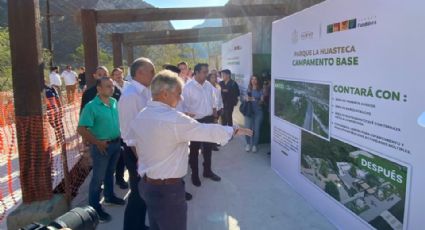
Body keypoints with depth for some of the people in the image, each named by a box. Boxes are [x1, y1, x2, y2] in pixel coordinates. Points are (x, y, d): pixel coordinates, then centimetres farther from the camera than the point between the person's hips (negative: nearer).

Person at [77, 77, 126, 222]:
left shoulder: (115, 102, 0)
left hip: (116, 143, 6)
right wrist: (97, 142, -18)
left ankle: (109, 197, 44)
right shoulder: (91, 106, -18)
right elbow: (81, 129, -20)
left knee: (110, 173, 24)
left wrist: (120, 136, 5)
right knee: (98, 177, 6)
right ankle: (94, 208, 21)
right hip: (102, 146, -6)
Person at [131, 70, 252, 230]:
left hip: (146, 184, 9)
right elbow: (207, 131, -16)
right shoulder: (174, 119, -22)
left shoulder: (139, 117, 3)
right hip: (167, 189, -9)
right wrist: (234, 131, -2)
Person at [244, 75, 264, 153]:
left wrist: (254, 99, -23)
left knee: (256, 129, 0)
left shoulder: (261, 90, 0)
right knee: (248, 128, -4)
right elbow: (245, 98, 14)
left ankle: (254, 145, 13)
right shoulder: (249, 89, 9)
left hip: (258, 112, -2)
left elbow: (262, 101, -6)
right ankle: (248, 144, 14)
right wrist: (246, 99, -10)